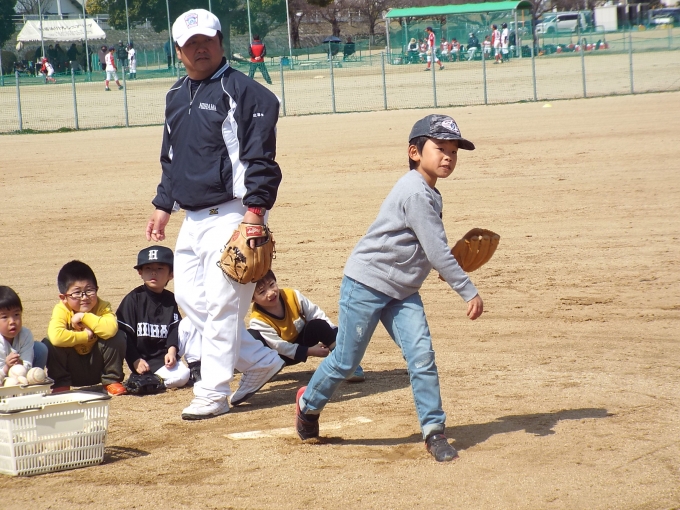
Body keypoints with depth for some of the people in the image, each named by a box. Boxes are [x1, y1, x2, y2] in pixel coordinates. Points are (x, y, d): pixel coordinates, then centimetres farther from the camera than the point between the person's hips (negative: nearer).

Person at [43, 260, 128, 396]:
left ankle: (111, 381, -4)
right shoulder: (61, 310, -18)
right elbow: (56, 336, -39)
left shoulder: (102, 307, -15)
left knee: (117, 337, -23)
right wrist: (86, 336, -29)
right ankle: (60, 384, -5)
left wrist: (84, 316, -32)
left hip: (96, 367, 1)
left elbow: (110, 329, -38)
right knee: (49, 344, -27)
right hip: (71, 370, -1)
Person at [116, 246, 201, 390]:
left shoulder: (170, 300, 8)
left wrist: (172, 350, -19)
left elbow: (174, 328, 1)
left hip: (166, 354, 5)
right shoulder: (134, 299, -6)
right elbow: (123, 333, -8)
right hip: (145, 359, -5)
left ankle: (196, 370, -11)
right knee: (180, 376, -29)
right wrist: (136, 361, -17)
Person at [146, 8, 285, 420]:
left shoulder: (244, 92, -10)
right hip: (193, 216, 9)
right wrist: (163, 205, 22)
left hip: (230, 213, -9)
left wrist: (255, 209, -23)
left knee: (221, 303, -7)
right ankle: (260, 361, 21)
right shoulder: (177, 96, 15)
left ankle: (212, 394, 1)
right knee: (189, 297, 10)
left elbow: (260, 157, -16)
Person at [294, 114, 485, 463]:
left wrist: (454, 262, 2)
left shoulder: (429, 193, 7)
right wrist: (469, 292, -19)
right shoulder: (416, 193, -23)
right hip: (365, 285, -8)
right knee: (346, 361, 4)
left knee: (421, 355, -7)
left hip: (402, 291, 8)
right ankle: (309, 402, 30)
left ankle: (433, 430, -3)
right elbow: (437, 253, -23)